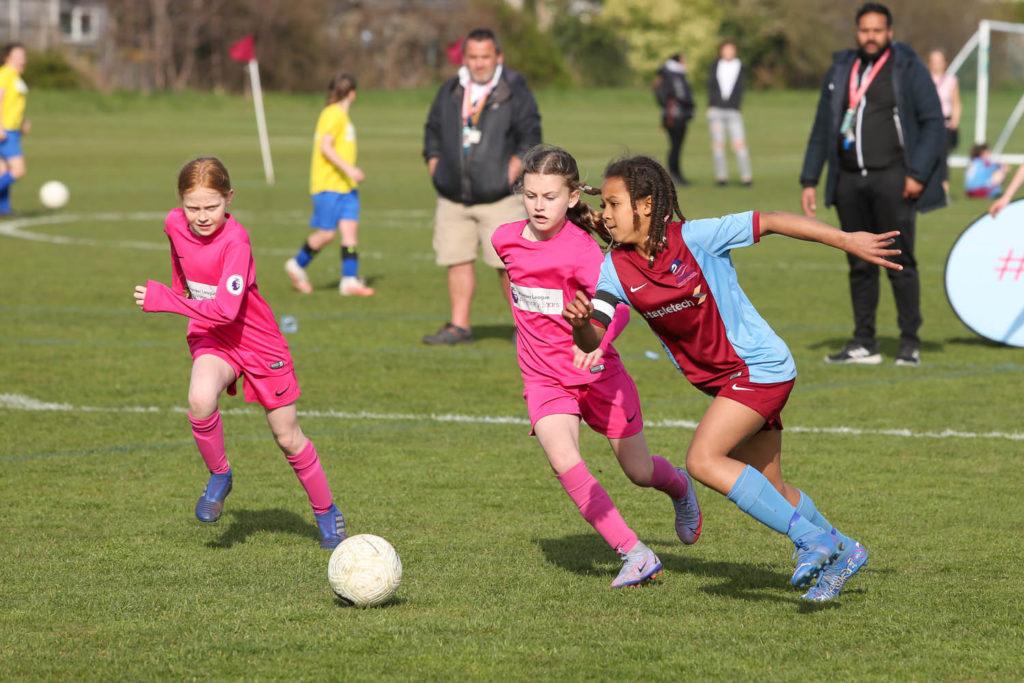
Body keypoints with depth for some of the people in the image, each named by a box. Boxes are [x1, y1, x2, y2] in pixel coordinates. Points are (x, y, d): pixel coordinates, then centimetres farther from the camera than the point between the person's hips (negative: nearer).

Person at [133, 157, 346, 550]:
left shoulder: (235, 240, -28)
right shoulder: (175, 225, -10)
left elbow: (226, 309, -36)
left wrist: (165, 301, -37)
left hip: (259, 343, -3)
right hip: (209, 340, 3)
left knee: (287, 437, 8)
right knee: (200, 400, -31)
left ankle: (326, 512, 31)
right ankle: (219, 476, -5)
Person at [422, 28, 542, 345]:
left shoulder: (514, 92, -2)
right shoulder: (450, 92, 11)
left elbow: (530, 137, -5)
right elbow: (432, 133, 19)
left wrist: (510, 176, -12)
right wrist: (436, 172, 8)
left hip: (498, 198, -4)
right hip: (452, 197, 4)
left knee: (508, 263, -6)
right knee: (458, 260, 4)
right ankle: (459, 326, 10)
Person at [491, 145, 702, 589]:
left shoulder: (580, 249, -21)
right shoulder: (505, 239, -4)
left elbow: (618, 304, -36)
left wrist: (597, 342, -55)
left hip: (596, 372, -3)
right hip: (544, 378, 3)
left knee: (639, 471, 10)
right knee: (563, 461, -22)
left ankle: (680, 488, 49)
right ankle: (635, 555, -17)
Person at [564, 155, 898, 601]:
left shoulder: (692, 237, -20)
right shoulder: (617, 267, -4)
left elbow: (769, 223, -15)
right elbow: (593, 339, -12)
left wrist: (846, 240, -14)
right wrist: (579, 321, -37)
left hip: (759, 365, -7)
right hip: (724, 380, 7)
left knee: (703, 460, -21)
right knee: (770, 492, 14)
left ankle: (810, 538, -18)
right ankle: (840, 551, 34)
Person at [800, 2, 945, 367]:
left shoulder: (908, 70, 0)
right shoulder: (840, 71, 14)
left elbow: (934, 122, -4)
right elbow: (822, 129, 18)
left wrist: (919, 173, -12)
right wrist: (809, 181, 12)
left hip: (892, 179, -5)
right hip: (849, 180, 5)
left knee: (900, 262, -5)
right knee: (860, 265, 7)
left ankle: (910, 343, -1)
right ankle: (864, 344, 11)